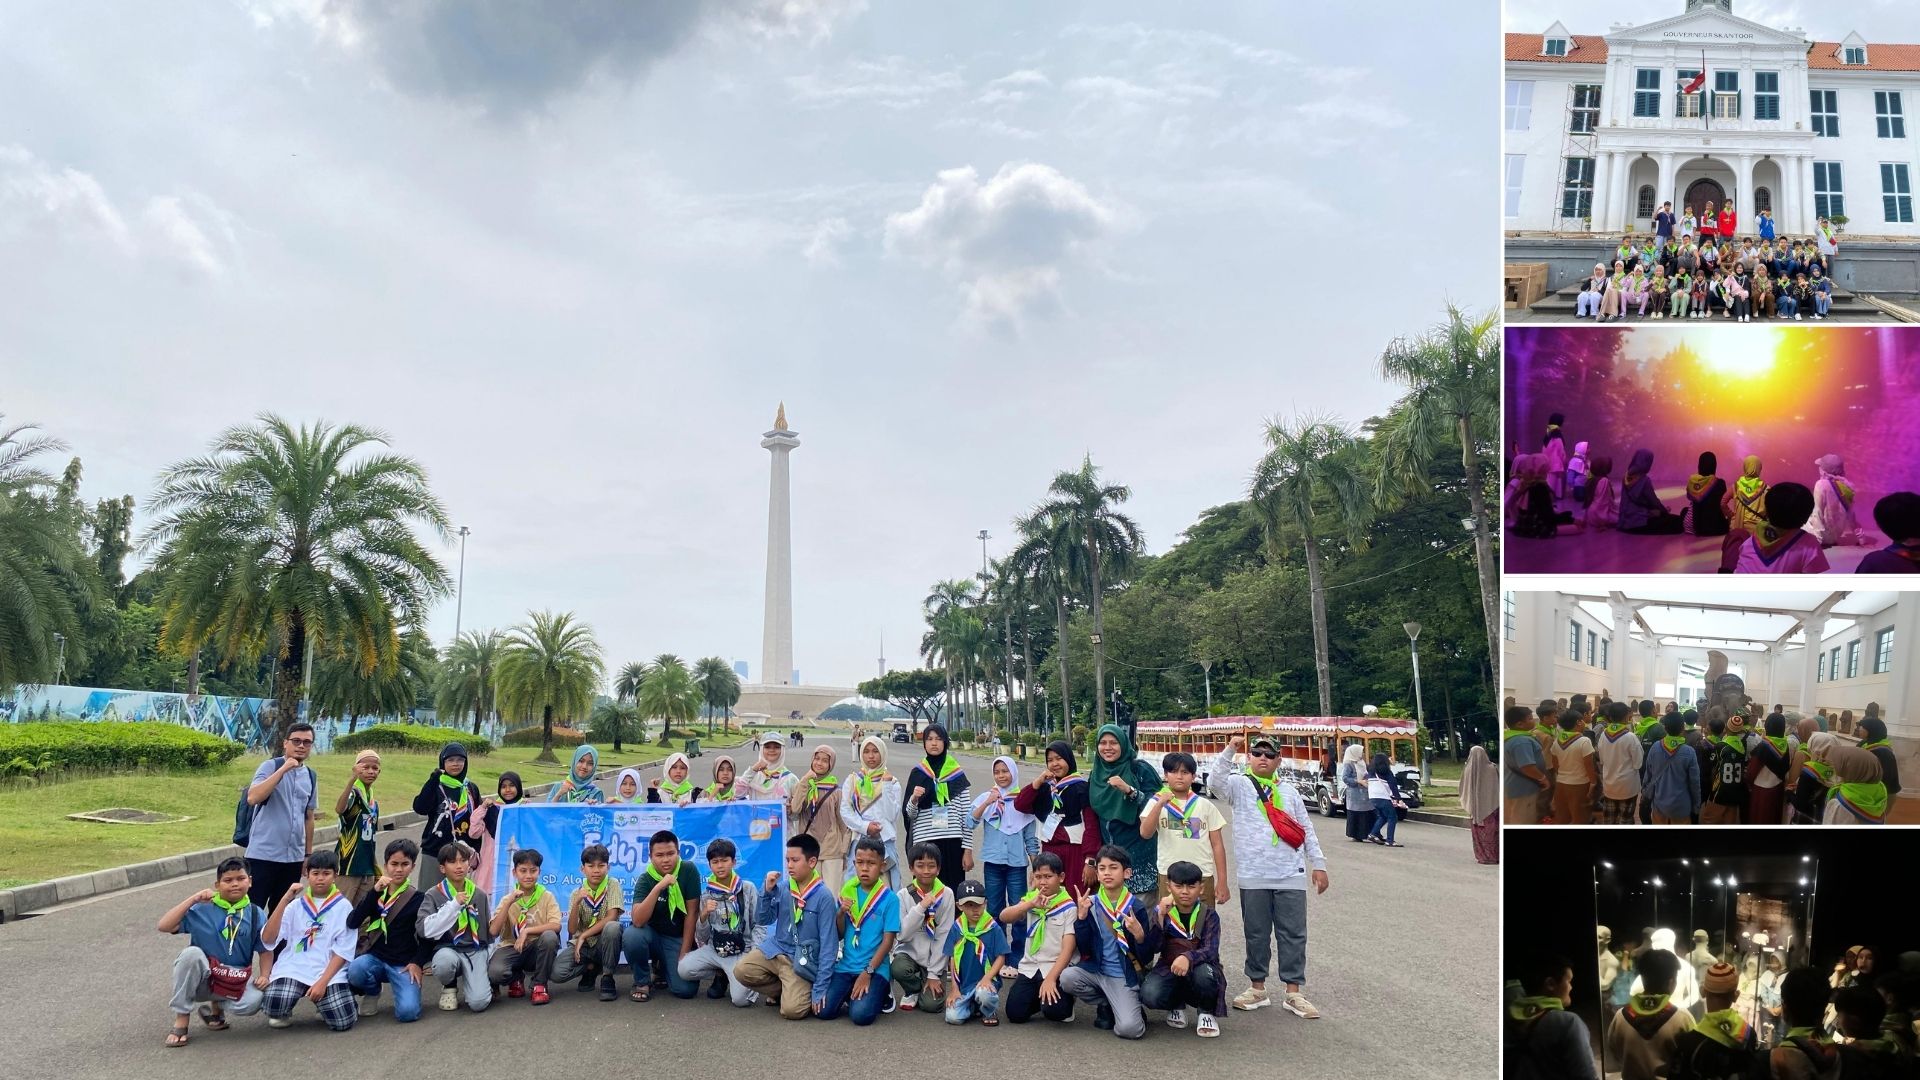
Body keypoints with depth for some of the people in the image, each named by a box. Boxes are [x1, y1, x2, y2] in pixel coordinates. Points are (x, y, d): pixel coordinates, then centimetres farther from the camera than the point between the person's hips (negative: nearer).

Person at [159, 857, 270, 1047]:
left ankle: (216, 1007, 7)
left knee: (253, 1001, -32)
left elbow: (265, 950, 4)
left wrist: (264, 976, -14)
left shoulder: (256, 915, 0)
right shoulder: (202, 910, -5)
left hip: (237, 981, 1)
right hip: (202, 978, -1)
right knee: (191, 953, -34)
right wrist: (193, 899, -17)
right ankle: (182, 1019, -16)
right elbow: (164, 926, -15)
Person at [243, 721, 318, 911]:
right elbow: (252, 798, -24)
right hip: (263, 854, -5)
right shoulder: (270, 766, -6)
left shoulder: (310, 776, 10)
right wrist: (283, 769, -23)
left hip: (294, 857, 5)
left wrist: (308, 853, 16)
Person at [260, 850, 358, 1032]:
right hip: (294, 968, 1)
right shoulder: (296, 905, 10)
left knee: (342, 1022, -21)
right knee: (275, 1008, -30)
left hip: (329, 971, -1)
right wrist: (285, 899, -9)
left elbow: (343, 951, -1)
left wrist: (322, 981, -13)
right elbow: (267, 938, -3)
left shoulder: (343, 906, 4)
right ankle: (282, 1012, 9)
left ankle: (327, 999, 14)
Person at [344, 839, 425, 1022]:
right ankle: (372, 992, 3)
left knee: (407, 1012, -25)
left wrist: (418, 962, -10)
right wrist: (375, 892, -17)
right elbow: (352, 923, -9)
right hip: (375, 957, 3)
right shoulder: (376, 892, 7)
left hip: (403, 964, -2)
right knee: (355, 971, -34)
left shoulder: (417, 898, 0)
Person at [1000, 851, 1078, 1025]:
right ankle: (1037, 998, 19)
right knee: (1015, 1014, -12)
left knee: (1053, 1010, -27)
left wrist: (1050, 978, -24)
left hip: (1057, 967, -4)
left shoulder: (1068, 907, -8)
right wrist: (1031, 904, -25)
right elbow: (1004, 917, -10)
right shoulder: (1030, 899, 6)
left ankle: (1065, 1000, 9)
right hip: (1030, 967, 4)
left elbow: (1068, 948, -14)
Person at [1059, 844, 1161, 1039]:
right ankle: (1106, 1006, 3)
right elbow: (1084, 949, -3)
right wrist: (1081, 918, -14)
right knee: (1067, 978, -26)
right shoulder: (1090, 904, 0)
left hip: (1124, 977, -4)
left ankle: (1132, 1010, 13)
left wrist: (1139, 935, -25)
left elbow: (1146, 958, -6)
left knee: (1129, 1029, -26)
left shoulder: (1137, 907, -8)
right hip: (1095, 969, 4)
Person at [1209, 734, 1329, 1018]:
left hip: (1291, 876, 2)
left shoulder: (1289, 792, 12)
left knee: (1293, 935, 3)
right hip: (1253, 877, -2)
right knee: (1256, 934, 7)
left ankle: (1293, 993, 10)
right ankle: (1258, 988, 18)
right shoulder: (1240, 786, 3)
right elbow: (1217, 780, -20)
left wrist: (1318, 864, 7)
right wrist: (1229, 750, -30)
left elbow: (1307, 831, 12)